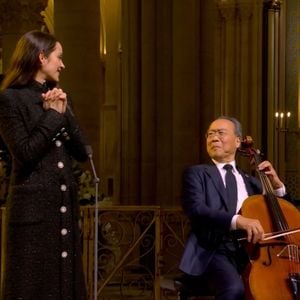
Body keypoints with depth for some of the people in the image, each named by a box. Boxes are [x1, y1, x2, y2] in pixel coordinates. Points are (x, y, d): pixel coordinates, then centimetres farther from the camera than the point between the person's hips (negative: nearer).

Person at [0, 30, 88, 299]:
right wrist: (53, 115, -10)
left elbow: (82, 152, 8)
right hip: (34, 206, -7)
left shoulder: (59, 97, 14)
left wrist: (64, 112, -3)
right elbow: (25, 153, -15)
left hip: (66, 204, 7)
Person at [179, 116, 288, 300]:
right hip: (216, 251, -4)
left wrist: (276, 185, 9)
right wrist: (237, 220, -26)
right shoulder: (197, 173, 10)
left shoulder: (250, 181, 24)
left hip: (250, 251, 4)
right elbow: (196, 209, -10)